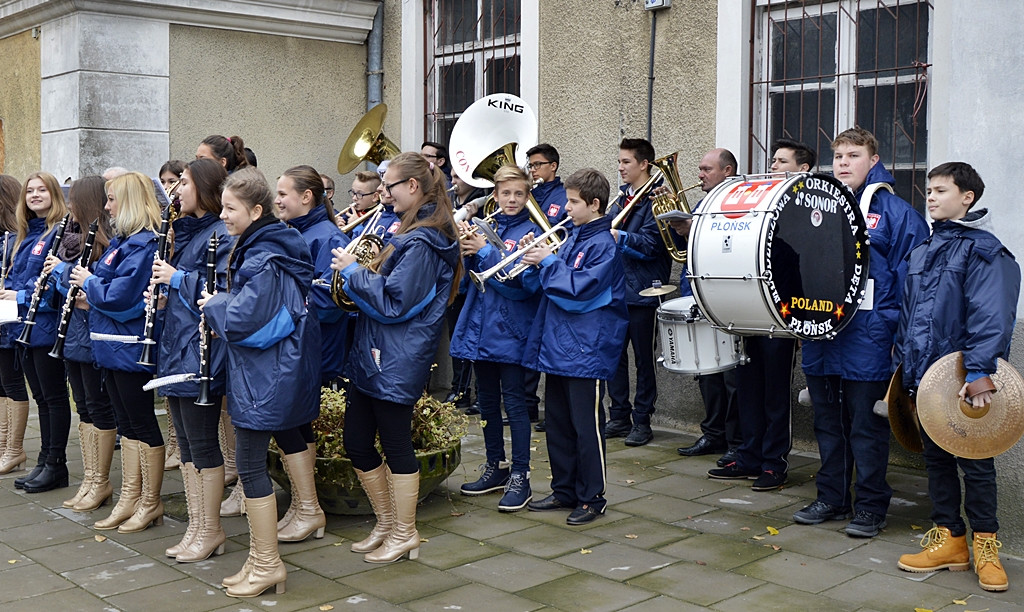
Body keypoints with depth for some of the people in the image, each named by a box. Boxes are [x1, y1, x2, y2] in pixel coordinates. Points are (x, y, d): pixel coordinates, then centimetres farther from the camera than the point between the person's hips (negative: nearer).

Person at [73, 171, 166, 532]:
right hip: (112, 343, 10)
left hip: (130, 348, -10)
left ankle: (151, 503, 11)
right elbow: (106, 283, 18)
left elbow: (121, 295, -23)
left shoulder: (144, 244, -17)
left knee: (142, 423, 0)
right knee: (126, 422, 14)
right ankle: (130, 498, 22)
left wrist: (89, 282, -9)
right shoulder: (122, 241, 14)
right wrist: (88, 282, -1)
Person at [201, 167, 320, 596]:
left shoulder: (263, 259, -20)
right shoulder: (255, 247, 12)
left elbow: (242, 321, -25)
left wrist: (214, 305, -7)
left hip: (263, 377, -10)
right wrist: (221, 309, 5)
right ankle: (259, 559, 27)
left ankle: (267, 565, 7)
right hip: (263, 370, 10)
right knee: (253, 462, 16)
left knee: (251, 465, -3)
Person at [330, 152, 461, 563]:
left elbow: (394, 303, -22)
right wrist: (362, 270, 6)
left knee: (395, 445, 2)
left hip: (396, 363, -10)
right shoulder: (413, 233, 14)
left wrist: (353, 271, -13)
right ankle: (386, 525, 28)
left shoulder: (420, 243, -18)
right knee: (356, 443, 14)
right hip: (373, 355, 10)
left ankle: (404, 535, 17)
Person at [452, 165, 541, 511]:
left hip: (511, 330, -6)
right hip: (480, 326, 6)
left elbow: (521, 281, -18)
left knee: (514, 402, -3)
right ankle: (495, 468, 27)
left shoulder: (531, 231, -6)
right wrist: (467, 251, -13)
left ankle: (520, 477, 4)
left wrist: (484, 251, -23)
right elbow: (470, 275, 6)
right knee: (487, 401, 14)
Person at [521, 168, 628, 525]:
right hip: (557, 345, 9)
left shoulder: (603, 245, -12)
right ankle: (564, 491, 27)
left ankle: (592, 499, 11)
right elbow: (546, 283, 16)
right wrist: (533, 259, 0)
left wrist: (548, 262, -14)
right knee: (557, 423, 15)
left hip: (586, 350, -9)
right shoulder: (572, 238, 14)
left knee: (586, 426, -1)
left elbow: (578, 289, -21)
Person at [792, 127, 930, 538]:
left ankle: (870, 507, 14)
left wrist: (902, 336, -12)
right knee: (827, 422, 14)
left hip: (867, 339, -5)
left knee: (866, 426, 3)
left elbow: (911, 276, -6)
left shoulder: (893, 211, -3)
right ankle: (831, 498, 25)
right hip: (820, 334, 5)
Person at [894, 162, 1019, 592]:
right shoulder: (921, 253, 14)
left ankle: (985, 545, 15)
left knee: (974, 461, 3)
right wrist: (902, 359, 18)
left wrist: (980, 370, -26)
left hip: (964, 379, -7)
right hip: (925, 375, 7)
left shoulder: (983, 250, -9)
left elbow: (991, 315, -18)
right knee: (936, 457, 12)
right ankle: (949, 540, 22)